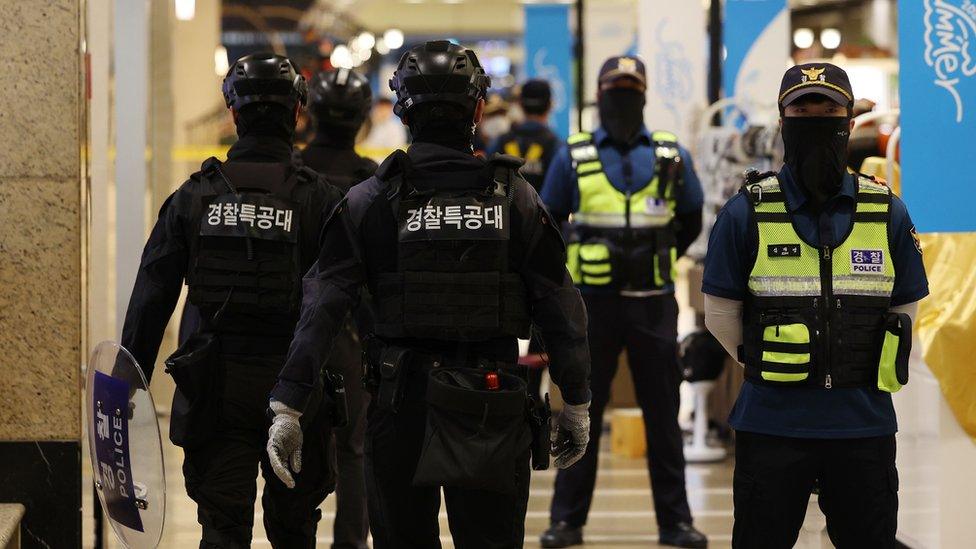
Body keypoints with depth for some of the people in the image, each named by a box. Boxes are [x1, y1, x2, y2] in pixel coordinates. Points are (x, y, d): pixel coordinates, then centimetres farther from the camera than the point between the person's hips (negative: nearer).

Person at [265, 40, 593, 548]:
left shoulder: (370, 201, -3)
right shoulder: (515, 198, -2)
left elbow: (322, 306, -8)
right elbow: (561, 310, -1)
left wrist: (287, 405, -7)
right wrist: (576, 402, 9)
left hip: (400, 406, 0)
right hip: (491, 408, 0)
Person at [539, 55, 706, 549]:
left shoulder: (671, 156, 4)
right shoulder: (573, 157, 1)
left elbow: (690, 222, 18)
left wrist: (658, 261, 12)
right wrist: (575, 263, 10)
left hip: (653, 303, 1)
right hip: (593, 301, -1)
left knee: (663, 415, 5)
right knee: (581, 414, 5)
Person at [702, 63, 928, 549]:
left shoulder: (887, 213, 2)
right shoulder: (747, 213, -3)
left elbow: (904, 309, 11)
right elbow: (721, 315, 3)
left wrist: (863, 376, 8)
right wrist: (770, 369, 8)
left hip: (864, 425, 2)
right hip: (771, 428, -2)